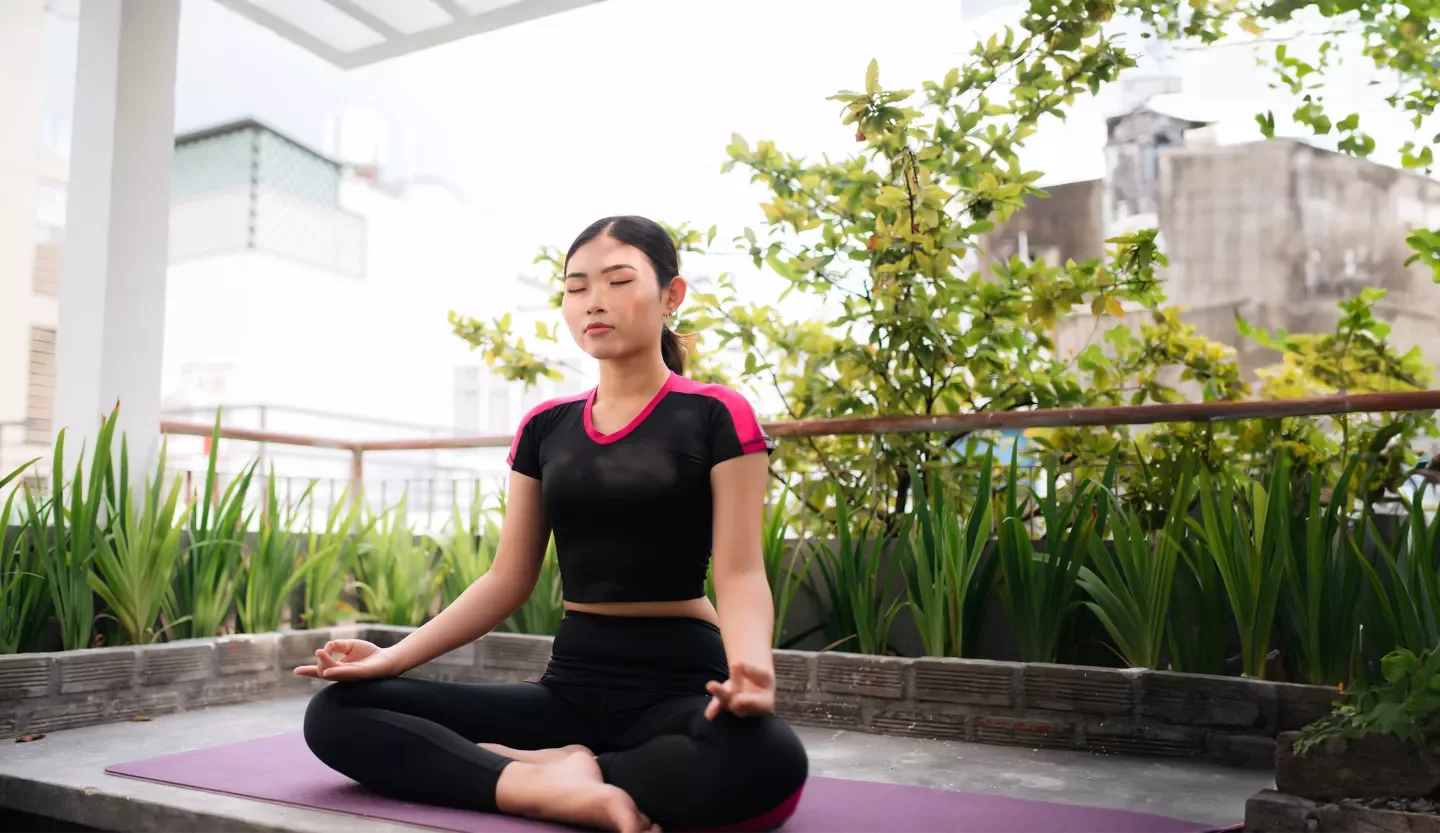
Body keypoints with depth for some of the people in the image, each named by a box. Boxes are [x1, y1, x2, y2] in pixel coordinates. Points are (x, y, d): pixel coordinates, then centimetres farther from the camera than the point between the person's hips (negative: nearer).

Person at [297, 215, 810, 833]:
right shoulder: (545, 427, 9)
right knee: (336, 715, -9)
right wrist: (395, 657, -3)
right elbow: (508, 580, 10)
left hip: (679, 684, -4)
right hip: (569, 682, 5)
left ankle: (554, 765, -18)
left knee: (766, 760, -40)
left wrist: (751, 667, -34)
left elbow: (739, 573, -12)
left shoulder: (716, 416, -5)